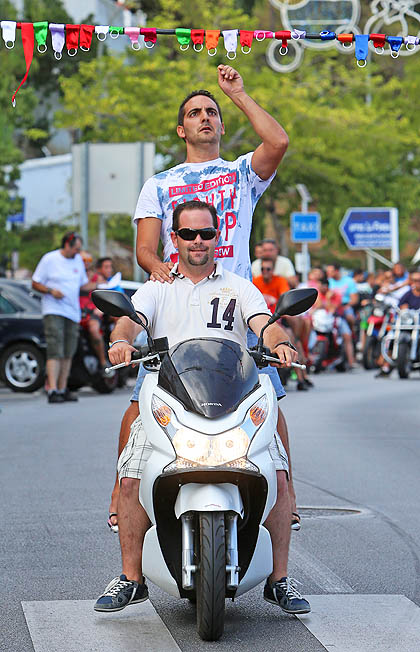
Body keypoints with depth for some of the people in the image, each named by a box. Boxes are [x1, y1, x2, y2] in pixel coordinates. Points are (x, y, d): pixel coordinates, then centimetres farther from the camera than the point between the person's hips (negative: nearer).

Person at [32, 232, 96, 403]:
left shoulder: (78, 260, 14)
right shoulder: (49, 259, -3)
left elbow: (83, 285, 22)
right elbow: (35, 283, -1)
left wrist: (98, 285, 4)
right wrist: (51, 291, -18)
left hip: (73, 312, 6)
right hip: (53, 311, -6)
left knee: (68, 354, 8)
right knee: (55, 352, -16)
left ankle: (62, 389, 17)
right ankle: (52, 390, -21)